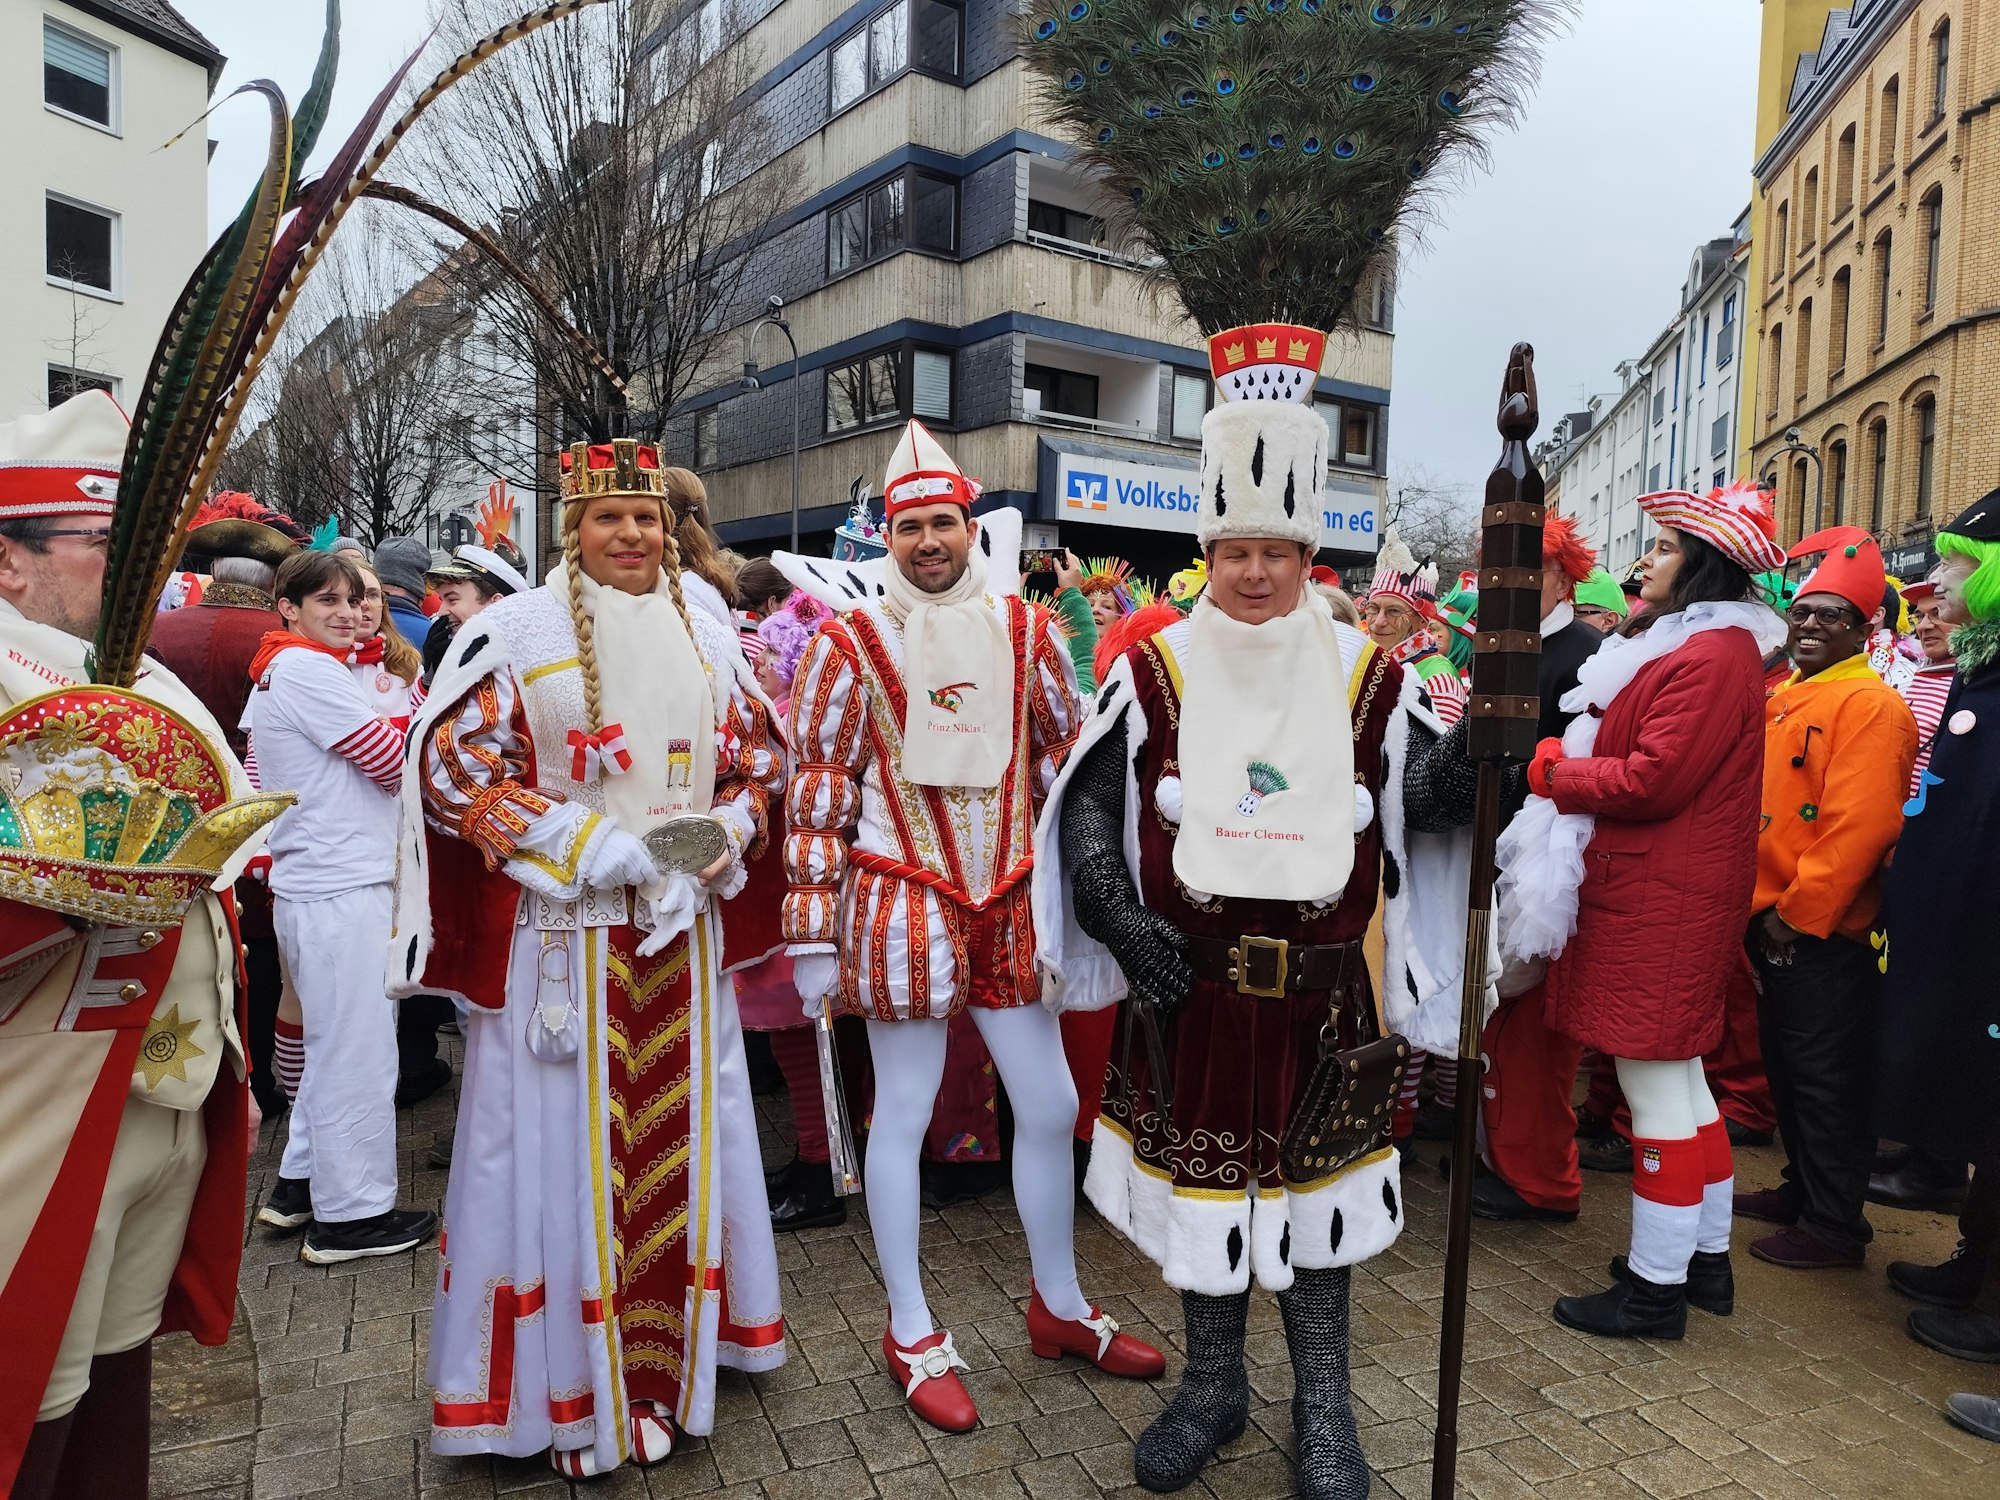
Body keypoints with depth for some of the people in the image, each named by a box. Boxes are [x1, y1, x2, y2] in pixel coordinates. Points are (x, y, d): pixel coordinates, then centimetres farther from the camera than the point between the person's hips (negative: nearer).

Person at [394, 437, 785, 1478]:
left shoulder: (704, 637, 9)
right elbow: (453, 768, -10)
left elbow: (758, 760, 15)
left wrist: (724, 831, -7)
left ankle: (665, 1361, 31)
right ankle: (573, 1392, 22)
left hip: (682, 932, 4)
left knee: (679, 1145, 12)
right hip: (559, 936, -4)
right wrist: (603, 848, -16)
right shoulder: (516, 632, -4)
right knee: (566, 1149, 4)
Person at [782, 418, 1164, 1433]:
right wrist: (812, 937, -8)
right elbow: (816, 793, -6)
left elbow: (1067, 762, 11)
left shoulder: (1025, 632, 5)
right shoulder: (850, 645, -6)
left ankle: (1059, 1305, 34)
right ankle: (912, 1334, 26)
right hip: (902, 908, -4)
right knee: (902, 1114, 7)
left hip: (1010, 903, 4)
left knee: (1051, 1106, 12)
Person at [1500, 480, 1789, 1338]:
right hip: (1665, 893, 11)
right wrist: (1569, 766, 0)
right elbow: (1632, 754, 15)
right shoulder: (1700, 647, 17)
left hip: (1660, 906, -11)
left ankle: (1656, 1286, 9)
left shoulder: (1709, 657, -17)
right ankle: (1705, 1258, 31)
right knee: (1679, 1077, 18)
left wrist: (1554, 774, -10)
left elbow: (1653, 781, -22)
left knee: (1655, 1083, -2)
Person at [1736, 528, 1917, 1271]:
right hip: (1774, 922, 9)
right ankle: (1801, 1189, 34)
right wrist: (1764, 906, 12)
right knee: (1785, 1065, 19)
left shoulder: (1870, 704, -13)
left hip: (1825, 932, -9)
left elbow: (1859, 825, -21)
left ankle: (1834, 1224, 14)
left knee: (1825, 1079, 1)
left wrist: (1797, 912, -18)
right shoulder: (1781, 698, 13)